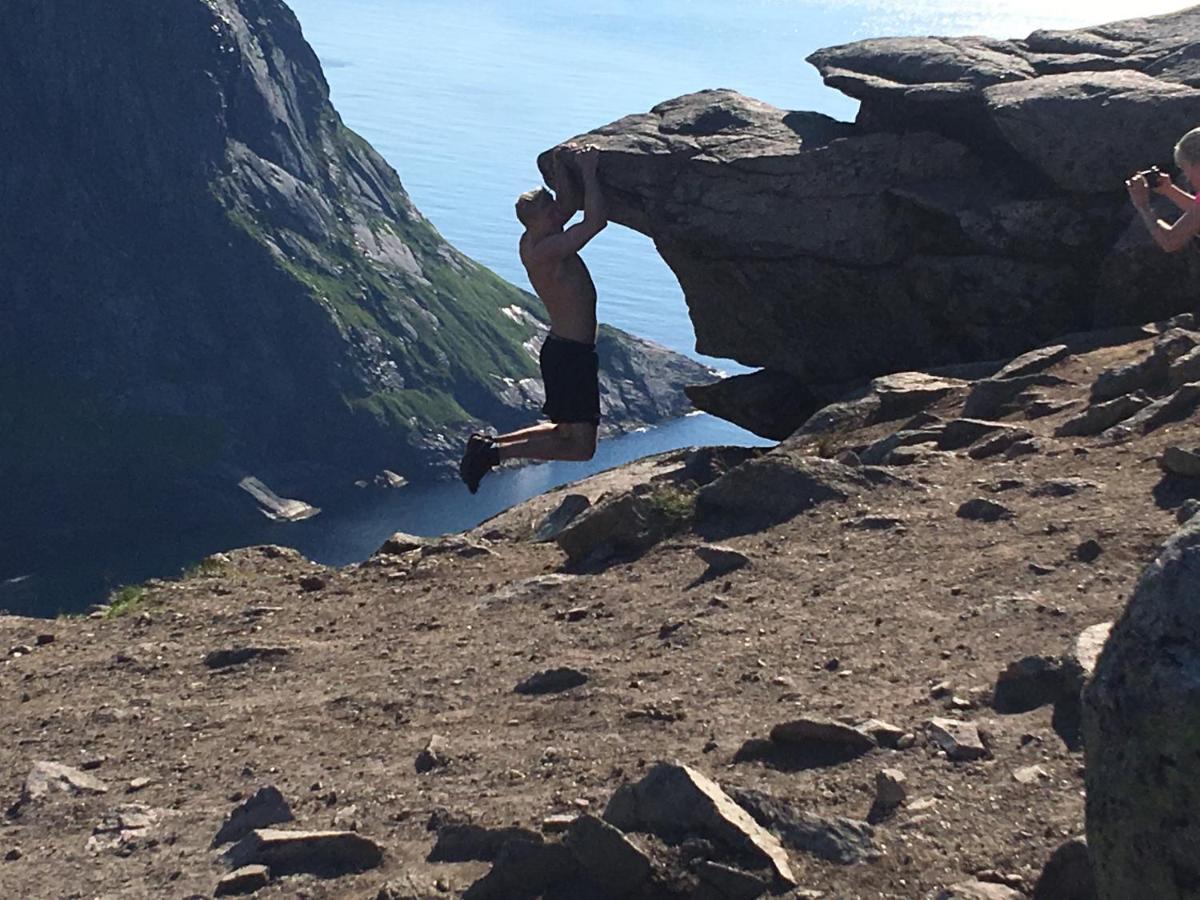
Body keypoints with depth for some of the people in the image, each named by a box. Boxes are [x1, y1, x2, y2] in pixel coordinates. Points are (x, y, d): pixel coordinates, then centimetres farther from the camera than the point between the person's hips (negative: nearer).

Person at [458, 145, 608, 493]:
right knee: (581, 447, -6)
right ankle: (495, 452, -5)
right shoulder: (544, 251, -23)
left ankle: (488, 444, 19)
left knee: (566, 432, 22)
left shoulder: (533, 238, 5)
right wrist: (588, 170, -20)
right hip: (568, 355, -10)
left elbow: (569, 205, 16)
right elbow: (597, 220, -29)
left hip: (565, 350, 10)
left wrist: (561, 164, 2)